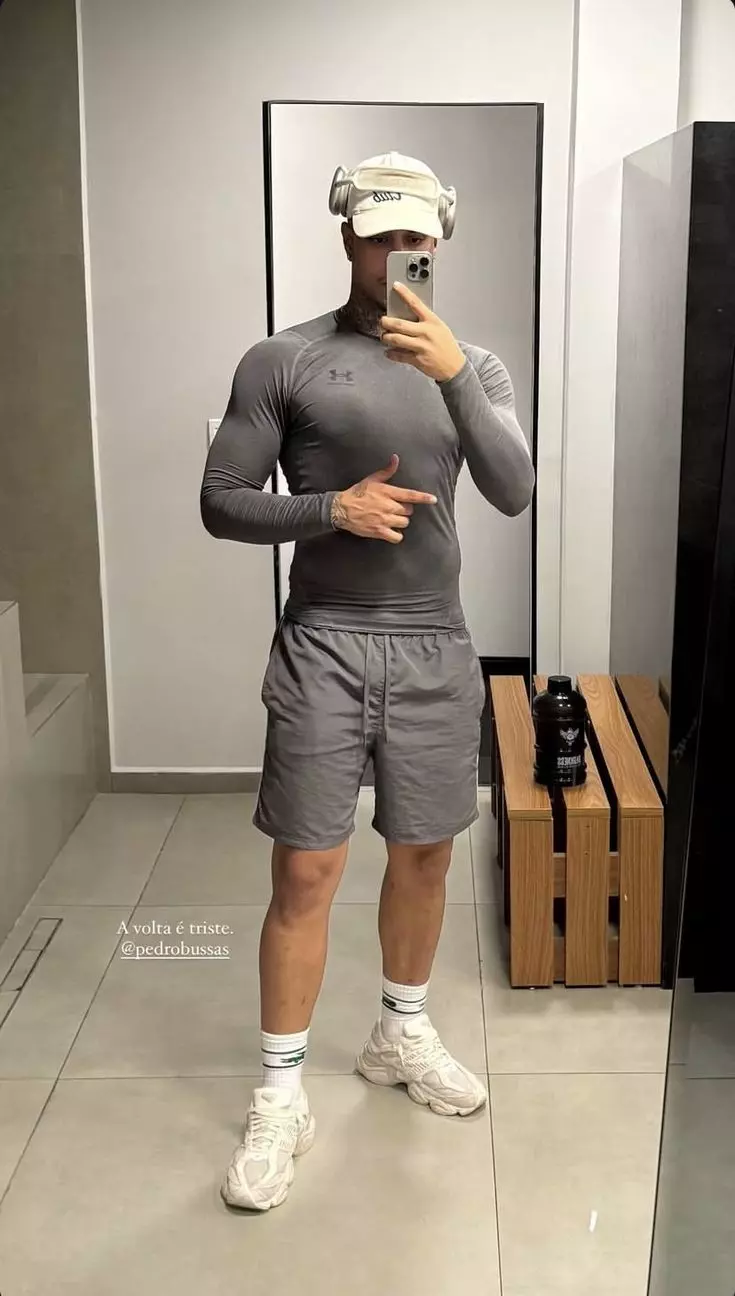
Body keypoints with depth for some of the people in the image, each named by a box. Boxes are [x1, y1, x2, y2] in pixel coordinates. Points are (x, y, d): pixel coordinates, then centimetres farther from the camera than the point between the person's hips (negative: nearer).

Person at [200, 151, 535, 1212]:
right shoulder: (282, 361, -2)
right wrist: (333, 508, -18)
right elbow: (221, 503, -3)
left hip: (436, 649, 3)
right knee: (306, 875, 0)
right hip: (324, 648, -3)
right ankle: (282, 1094, 15)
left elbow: (514, 494, -10)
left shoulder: (475, 365, 5)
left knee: (424, 856, 15)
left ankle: (401, 1034, 37)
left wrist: (453, 374, -22)